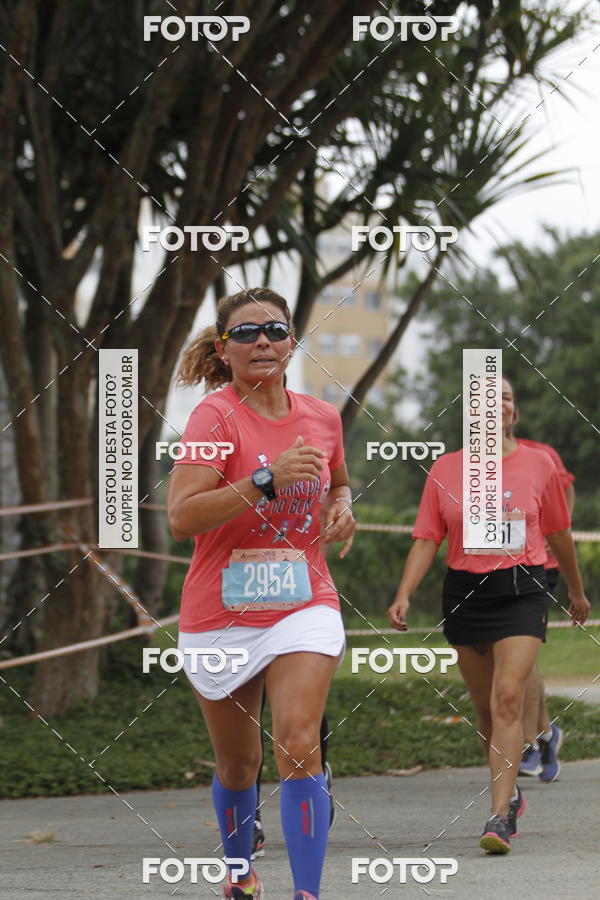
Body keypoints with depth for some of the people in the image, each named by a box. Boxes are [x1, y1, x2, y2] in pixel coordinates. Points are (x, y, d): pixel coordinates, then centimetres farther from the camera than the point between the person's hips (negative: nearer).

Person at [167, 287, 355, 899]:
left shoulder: (321, 417, 4)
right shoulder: (215, 416, -11)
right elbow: (181, 517, -24)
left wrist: (341, 507, 3)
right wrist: (267, 481, -30)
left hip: (304, 605, 2)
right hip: (220, 613, -1)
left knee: (298, 744, -19)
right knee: (237, 766, 13)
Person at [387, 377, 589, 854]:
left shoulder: (539, 464, 3)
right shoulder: (445, 469, 4)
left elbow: (558, 533, 15)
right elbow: (427, 540, 3)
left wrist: (577, 591, 26)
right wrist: (403, 595, -10)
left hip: (522, 591, -2)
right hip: (464, 592, 2)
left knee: (508, 698, -17)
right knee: (486, 706, 11)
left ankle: (500, 816, -21)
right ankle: (510, 793, 34)